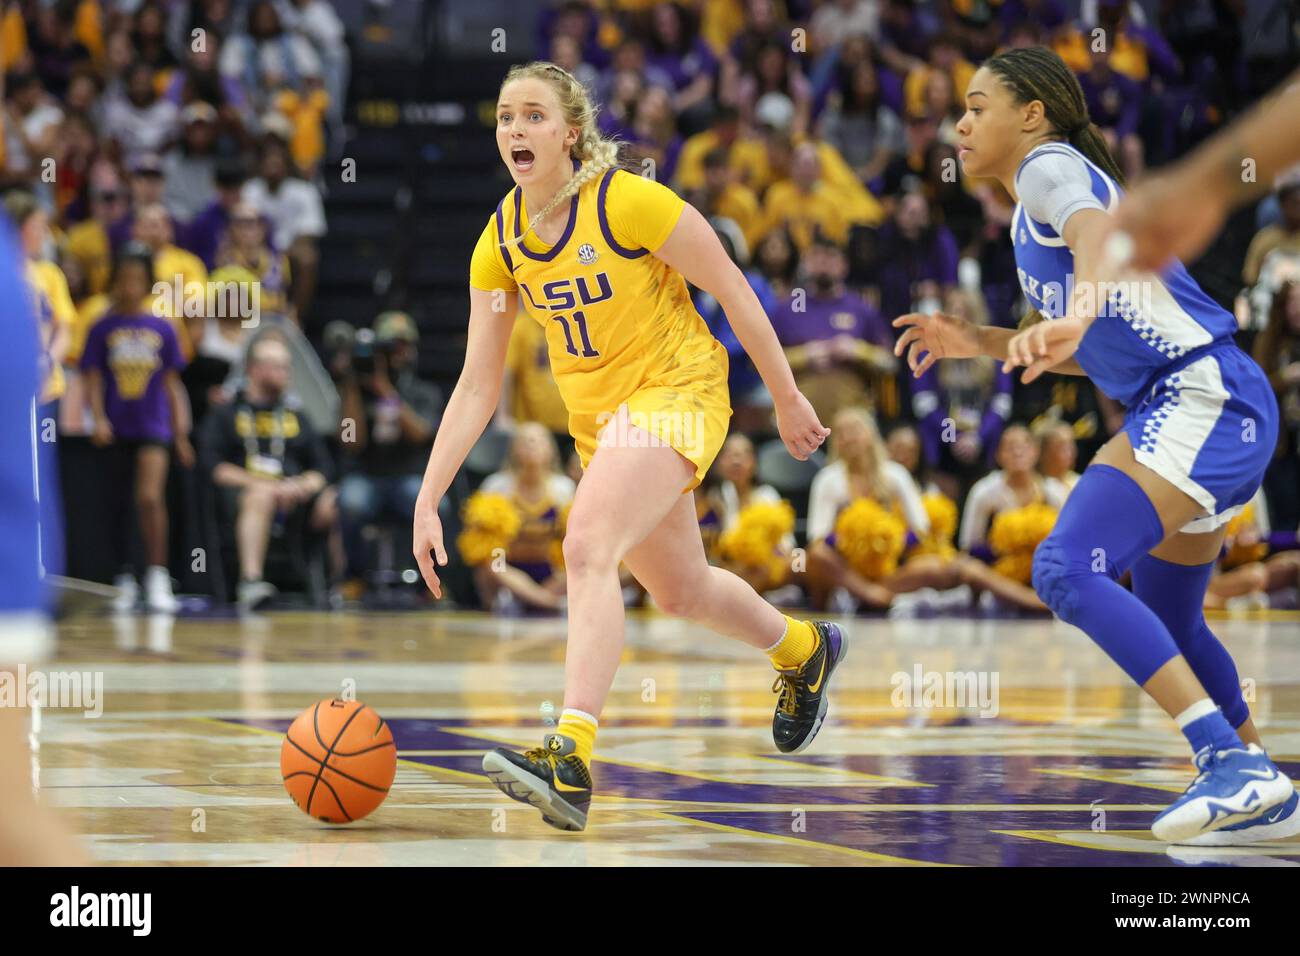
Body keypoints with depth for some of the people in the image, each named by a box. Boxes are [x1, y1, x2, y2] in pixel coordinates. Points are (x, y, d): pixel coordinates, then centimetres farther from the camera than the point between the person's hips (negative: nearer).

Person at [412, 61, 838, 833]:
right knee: (680, 591, 22)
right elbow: (478, 385, -1)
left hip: (677, 393, -7)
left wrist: (788, 400, -3)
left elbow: (734, 291, -10)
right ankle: (803, 649, 53)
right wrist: (428, 501, -8)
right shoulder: (500, 243, -3)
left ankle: (572, 761, -38)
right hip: (598, 418, 7)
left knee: (587, 549, -29)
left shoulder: (629, 202, -20)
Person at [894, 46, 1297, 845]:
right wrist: (979, 343, 21)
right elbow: (1094, 357, 27)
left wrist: (1075, 315, -50)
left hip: (1201, 399, -11)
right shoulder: (1040, 200, 23)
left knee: (1067, 568, -22)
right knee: (1164, 624, 19)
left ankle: (1233, 760, -26)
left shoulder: (1052, 167, -5)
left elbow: (1100, 239, -30)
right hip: (1207, 413, 11)